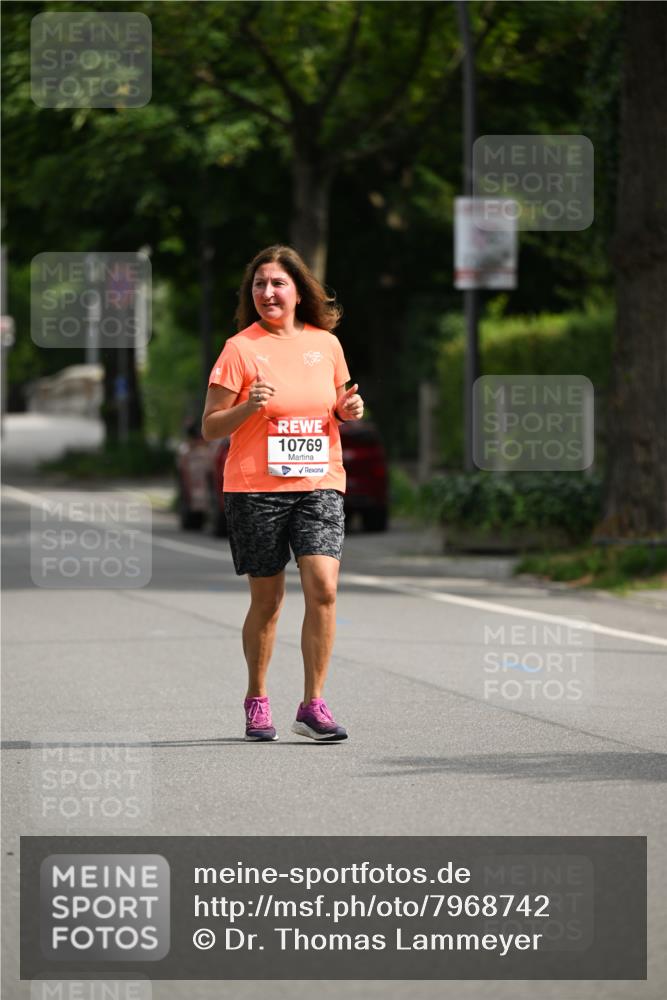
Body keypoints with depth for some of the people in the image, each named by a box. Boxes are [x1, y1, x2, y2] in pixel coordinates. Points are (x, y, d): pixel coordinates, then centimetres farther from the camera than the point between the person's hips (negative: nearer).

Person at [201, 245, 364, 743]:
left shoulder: (326, 344, 8)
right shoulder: (240, 348, -3)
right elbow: (210, 427, -2)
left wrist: (349, 410, 0)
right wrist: (247, 407, -20)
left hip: (319, 483, 2)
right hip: (256, 487, -2)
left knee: (323, 587, -13)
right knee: (267, 599, 4)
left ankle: (313, 705, -5)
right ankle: (257, 700, 24)